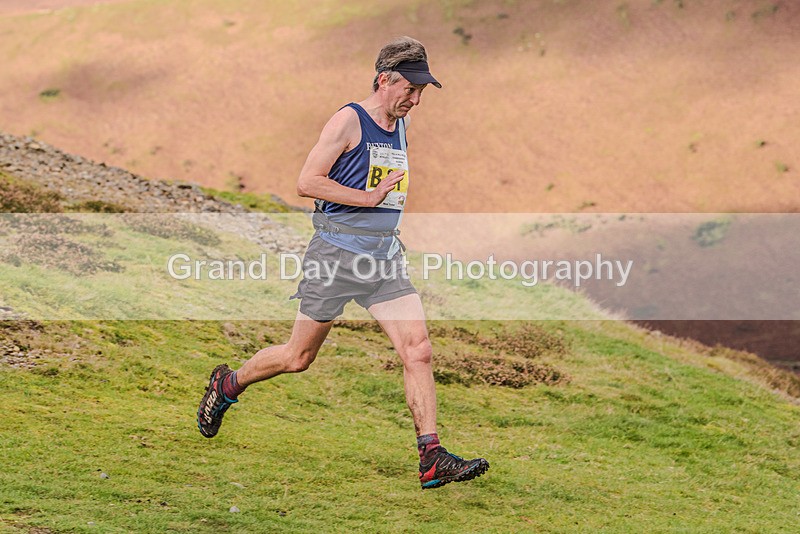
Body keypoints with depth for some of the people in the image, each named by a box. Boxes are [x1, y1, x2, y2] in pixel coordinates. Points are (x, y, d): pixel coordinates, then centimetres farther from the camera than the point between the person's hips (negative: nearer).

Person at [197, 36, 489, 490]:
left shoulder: (401, 128, 14)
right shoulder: (349, 121, -10)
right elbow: (307, 182, -15)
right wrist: (368, 198, -19)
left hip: (386, 257, 6)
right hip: (338, 254, -6)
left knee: (418, 350, -9)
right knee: (299, 357, 4)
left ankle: (432, 460, -9)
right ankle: (228, 384, 31)